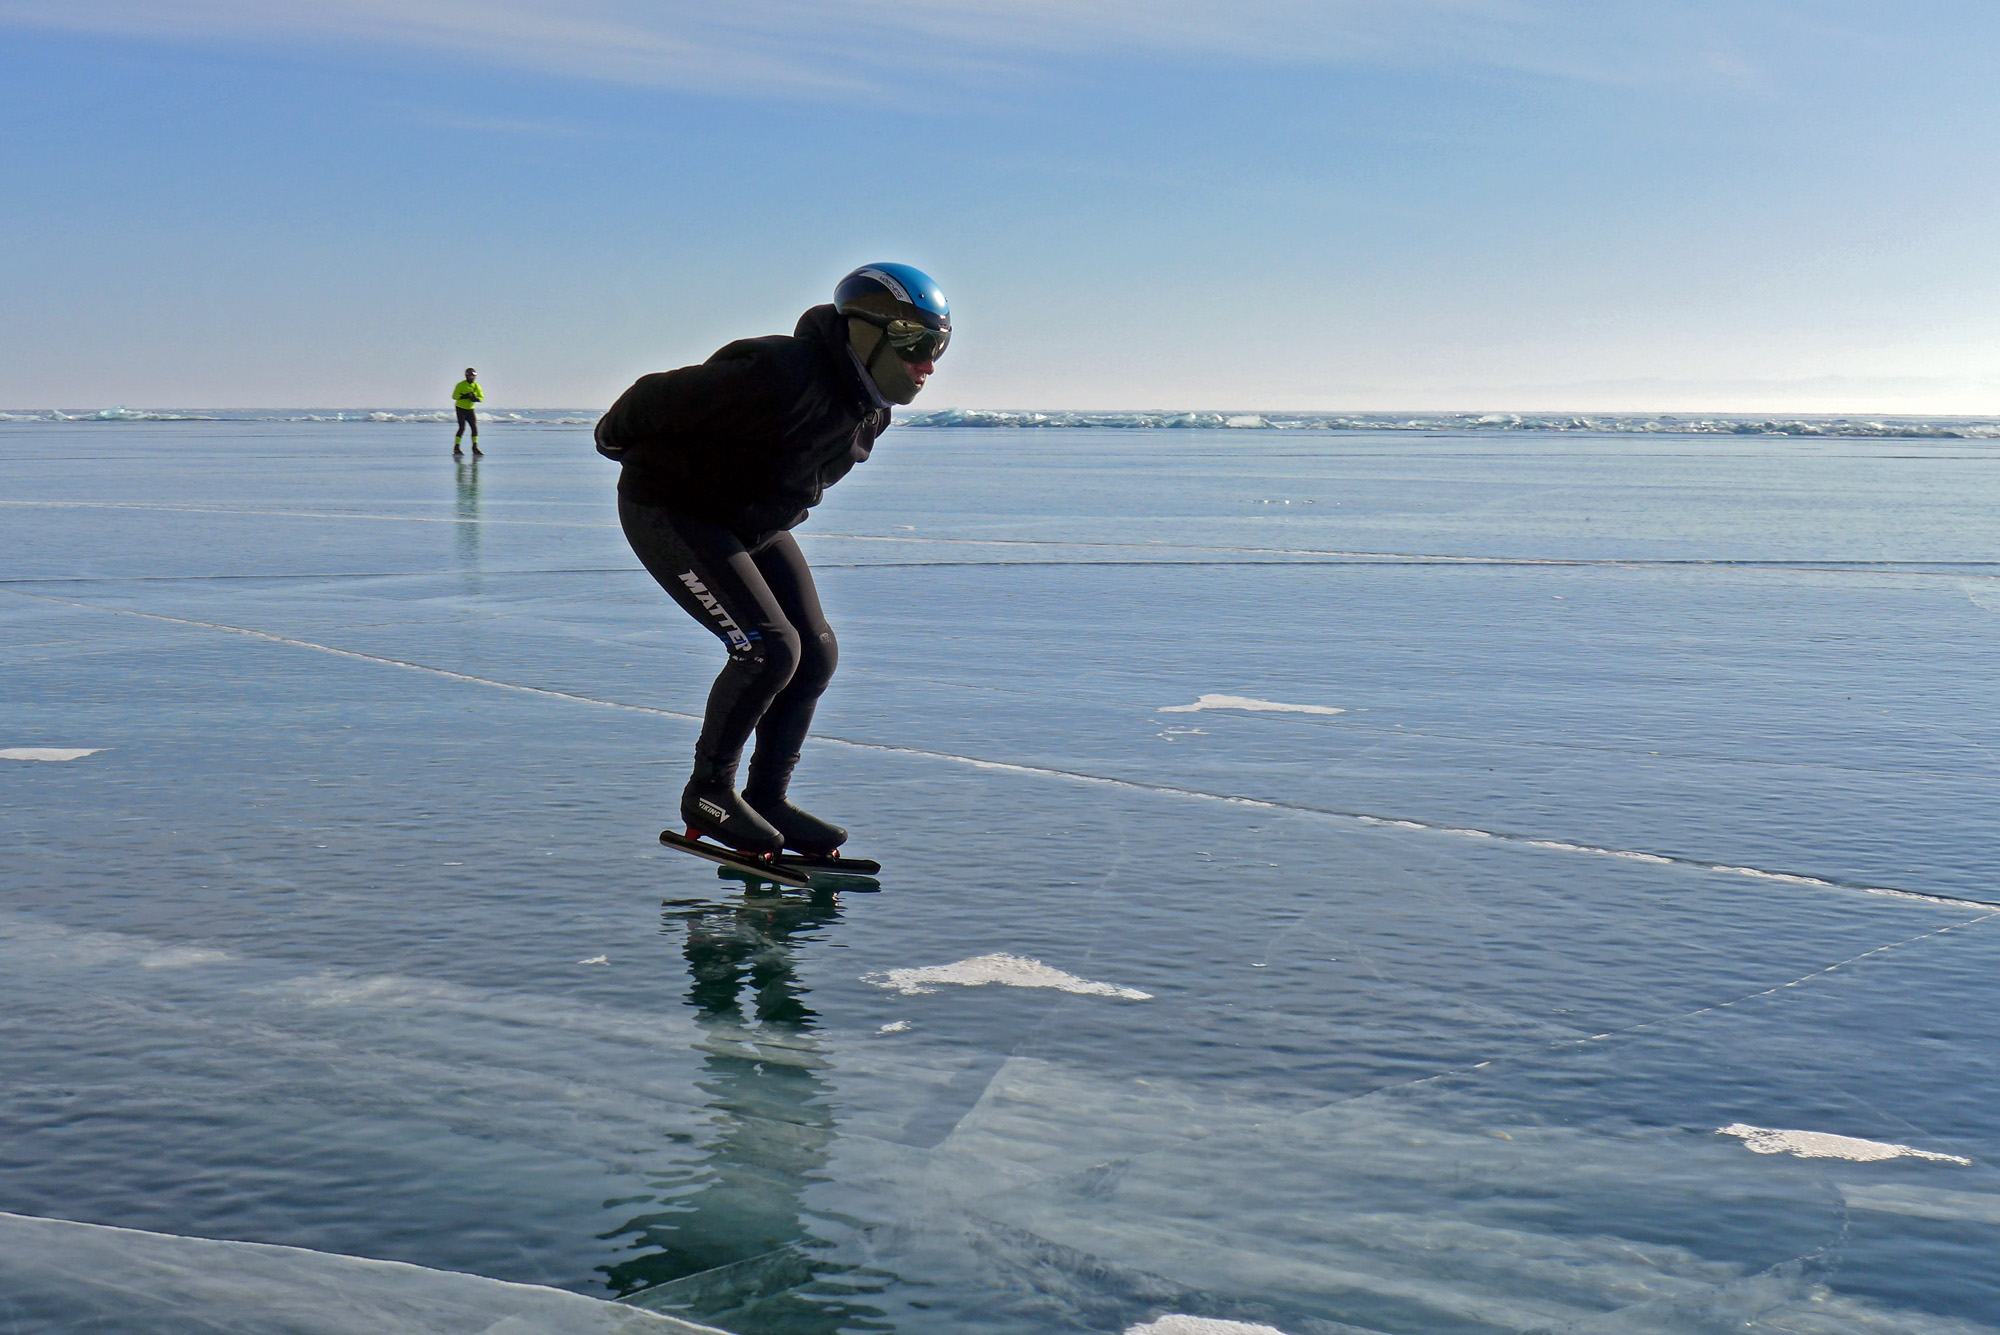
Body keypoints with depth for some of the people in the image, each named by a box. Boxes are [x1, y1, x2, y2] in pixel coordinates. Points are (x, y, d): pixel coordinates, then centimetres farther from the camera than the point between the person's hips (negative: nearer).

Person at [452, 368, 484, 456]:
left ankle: (475, 448, 6)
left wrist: (475, 398, -19)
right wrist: (465, 396, -29)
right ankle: (456, 448, -10)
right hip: (461, 409, -5)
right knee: (462, 427, -14)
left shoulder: (476, 386, 4)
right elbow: (454, 396, -17)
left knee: (474, 427, -2)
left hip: (470, 409, 5)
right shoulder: (460, 385, -10)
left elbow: (482, 398, 3)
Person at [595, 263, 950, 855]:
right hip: (669, 514, -9)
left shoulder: (869, 407, -5)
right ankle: (708, 793, 1)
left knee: (815, 652, 2)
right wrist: (617, 440, -3)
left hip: (755, 524, 9)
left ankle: (767, 796, 15)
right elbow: (660, 395, -23)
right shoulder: (781, 379, -34)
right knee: (769, 649, -17)